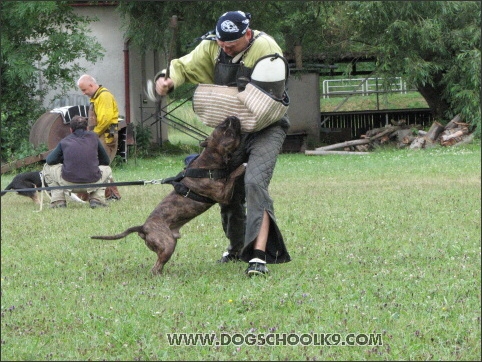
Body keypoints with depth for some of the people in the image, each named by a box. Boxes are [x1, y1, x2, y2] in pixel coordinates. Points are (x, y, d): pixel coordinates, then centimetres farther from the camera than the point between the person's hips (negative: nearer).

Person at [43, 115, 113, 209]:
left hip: (68, 183, -1)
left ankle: (59, 201, 15)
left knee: (48, 167, 27)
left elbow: (49, 160, 13)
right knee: (107, 169, 34)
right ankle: (97, 199, 14)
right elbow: (106, 161, 22)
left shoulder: (64, 141, 12)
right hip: (92, 183, 1)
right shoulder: (93, 137, 14)